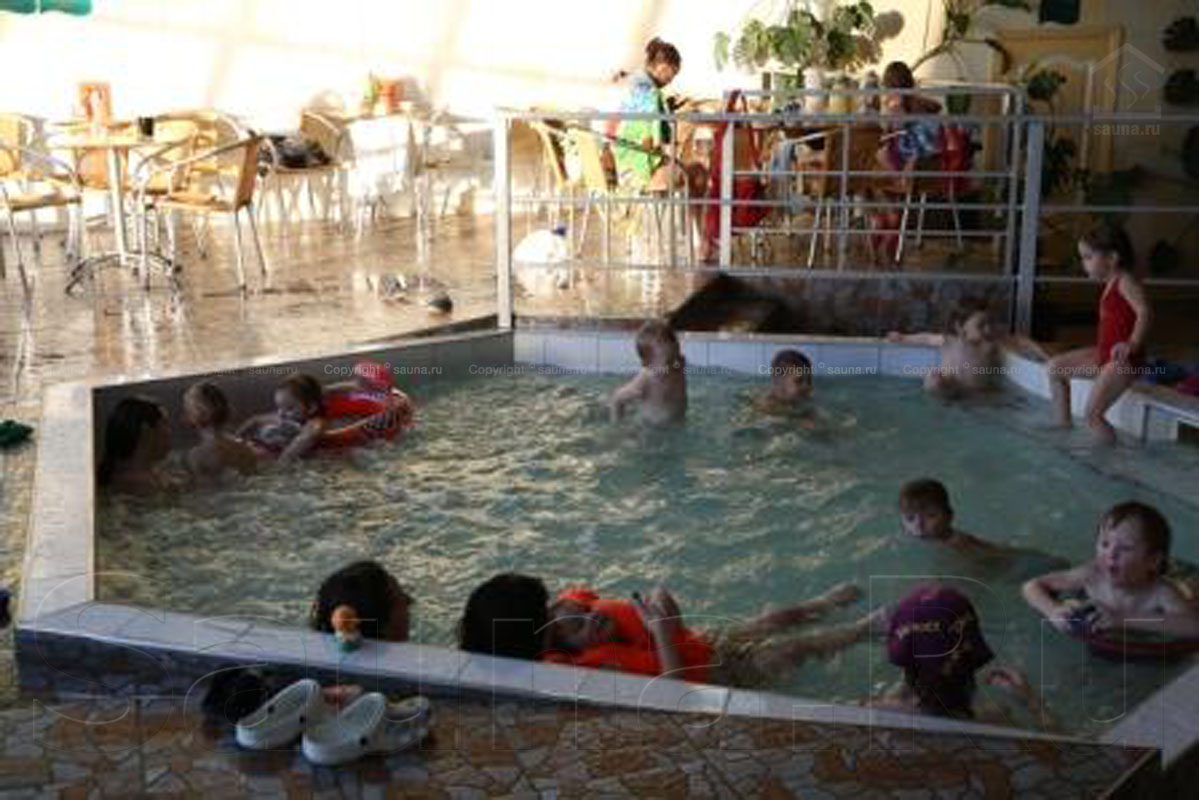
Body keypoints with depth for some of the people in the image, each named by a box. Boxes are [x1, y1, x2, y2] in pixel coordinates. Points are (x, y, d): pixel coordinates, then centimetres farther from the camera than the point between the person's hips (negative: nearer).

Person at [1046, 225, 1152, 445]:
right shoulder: (1110, 284, 13)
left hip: (1123, 360, -10)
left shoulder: (1125, 282, -16)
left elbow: (1145, 312, -29)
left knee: (1092, 413, -20)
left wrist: (1132, 345, -40)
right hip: (1104, 354, 10)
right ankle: (1062, 426, 20)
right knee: (1055, 367, 14)